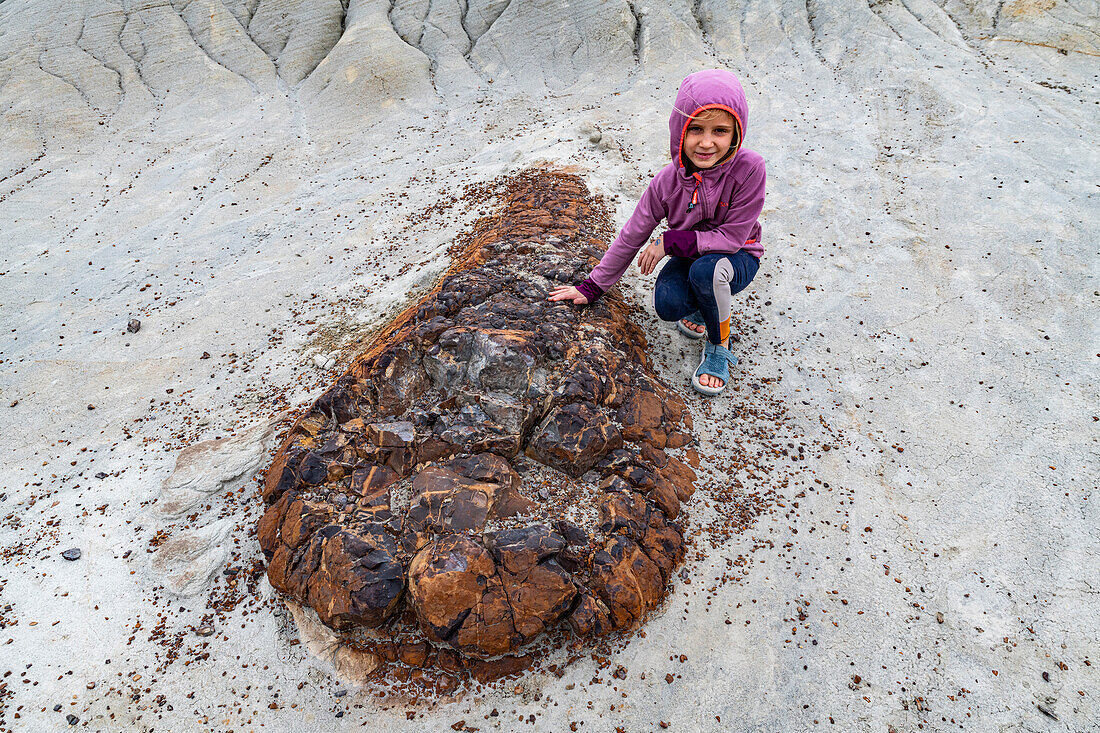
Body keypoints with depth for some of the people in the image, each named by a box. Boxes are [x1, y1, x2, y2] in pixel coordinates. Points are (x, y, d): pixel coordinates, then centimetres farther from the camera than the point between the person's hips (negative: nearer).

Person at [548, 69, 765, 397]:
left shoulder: (748, 168, -26)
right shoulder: (667, 182, -17)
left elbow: (732, 237, -23)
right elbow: (631, 237, -7)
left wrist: (670, 241, -25)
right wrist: (592, 286, -4)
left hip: (737, 258, -2)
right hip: (689, 256, 2)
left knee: (706, 269, -37)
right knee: (667, 304, -29)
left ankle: (719, 347, -9)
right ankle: (699, 307, 10)